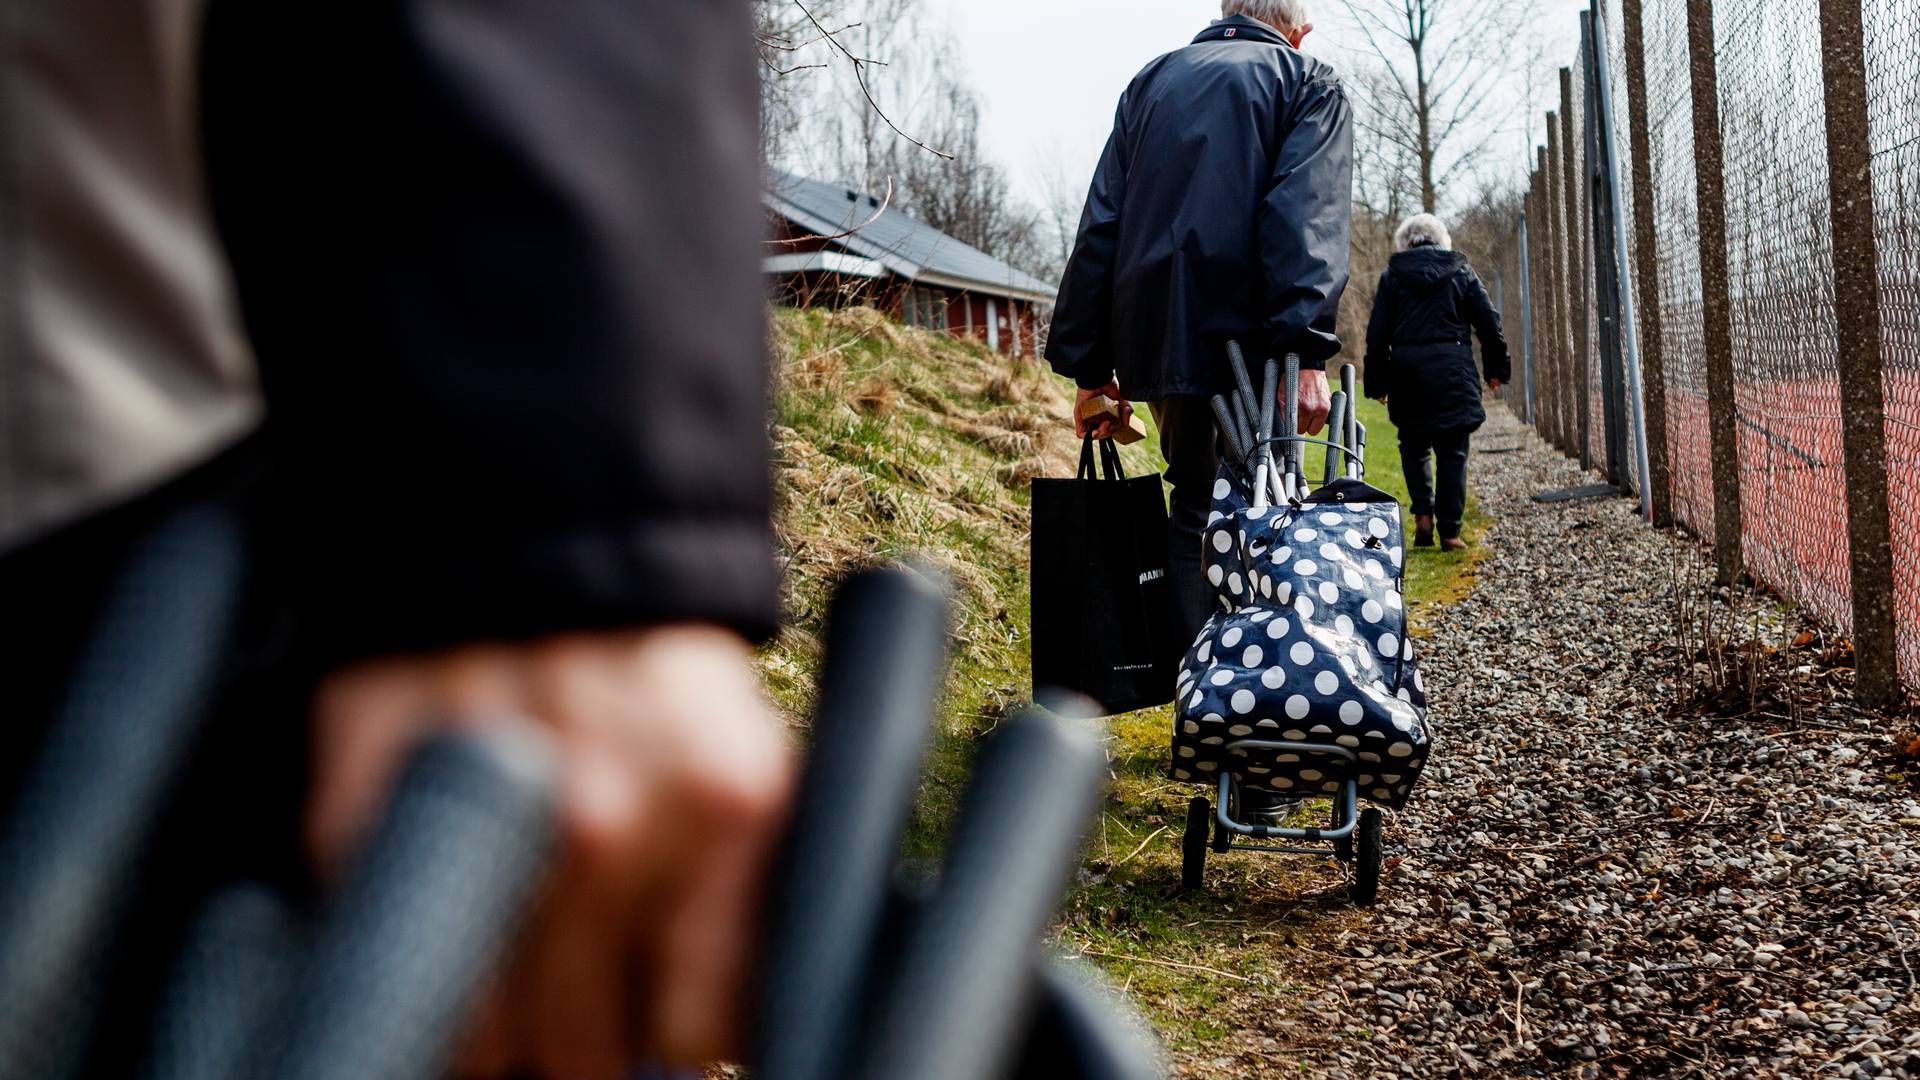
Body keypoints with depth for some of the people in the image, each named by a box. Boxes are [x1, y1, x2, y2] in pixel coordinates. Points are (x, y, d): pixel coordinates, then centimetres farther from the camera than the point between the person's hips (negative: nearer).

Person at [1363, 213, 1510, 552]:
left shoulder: (1392, 276, 5)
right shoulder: (1461, 272, 6)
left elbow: (1377, 334, 3)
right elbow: (1489, 323, 6)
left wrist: (1376, 382, 8)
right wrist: (1497, 368, 15)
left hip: (1407, 372, 0)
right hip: (1453, 374, 0)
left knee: (1414, 446, 17)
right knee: (1452, 452, 4)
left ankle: (1423, 513, 0)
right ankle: (1450, 531, 3)